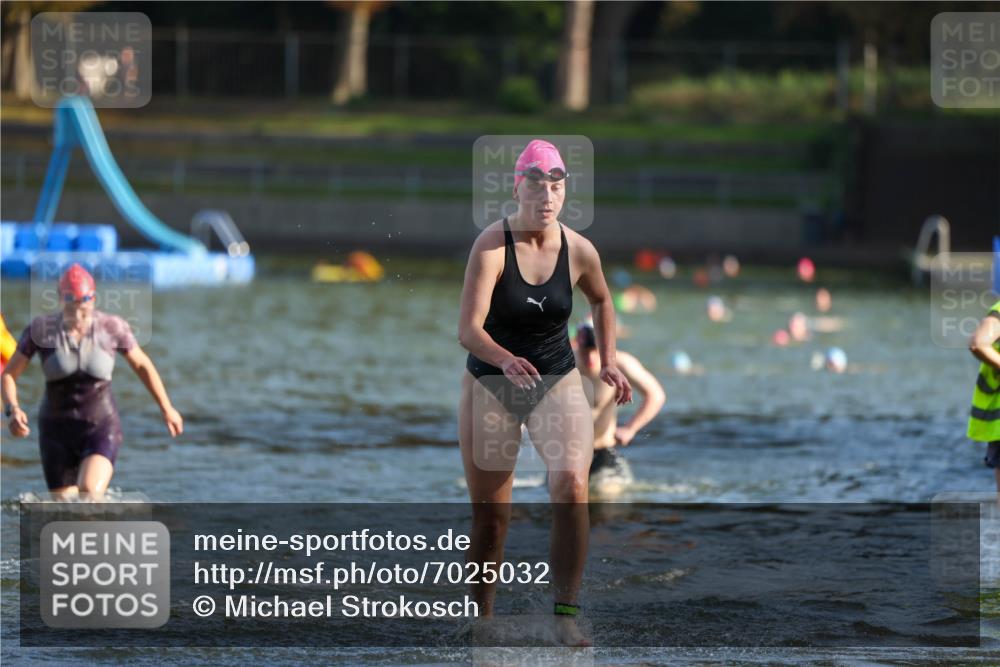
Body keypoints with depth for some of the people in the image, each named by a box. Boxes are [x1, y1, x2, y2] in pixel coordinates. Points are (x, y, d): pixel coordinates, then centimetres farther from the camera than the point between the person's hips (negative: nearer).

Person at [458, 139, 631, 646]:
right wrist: (505, 361, -46)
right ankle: (481, 619, 22)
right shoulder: (491, 246, -19)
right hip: (490, 382, -1)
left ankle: (565, 614, -19)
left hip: (557, 382, 2)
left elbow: (602, 302, 16)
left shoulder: (579, 251, -8)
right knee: (490, 518, 3)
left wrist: (608, 361, 6)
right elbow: (469, 329, -28)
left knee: (572, 486, -24)